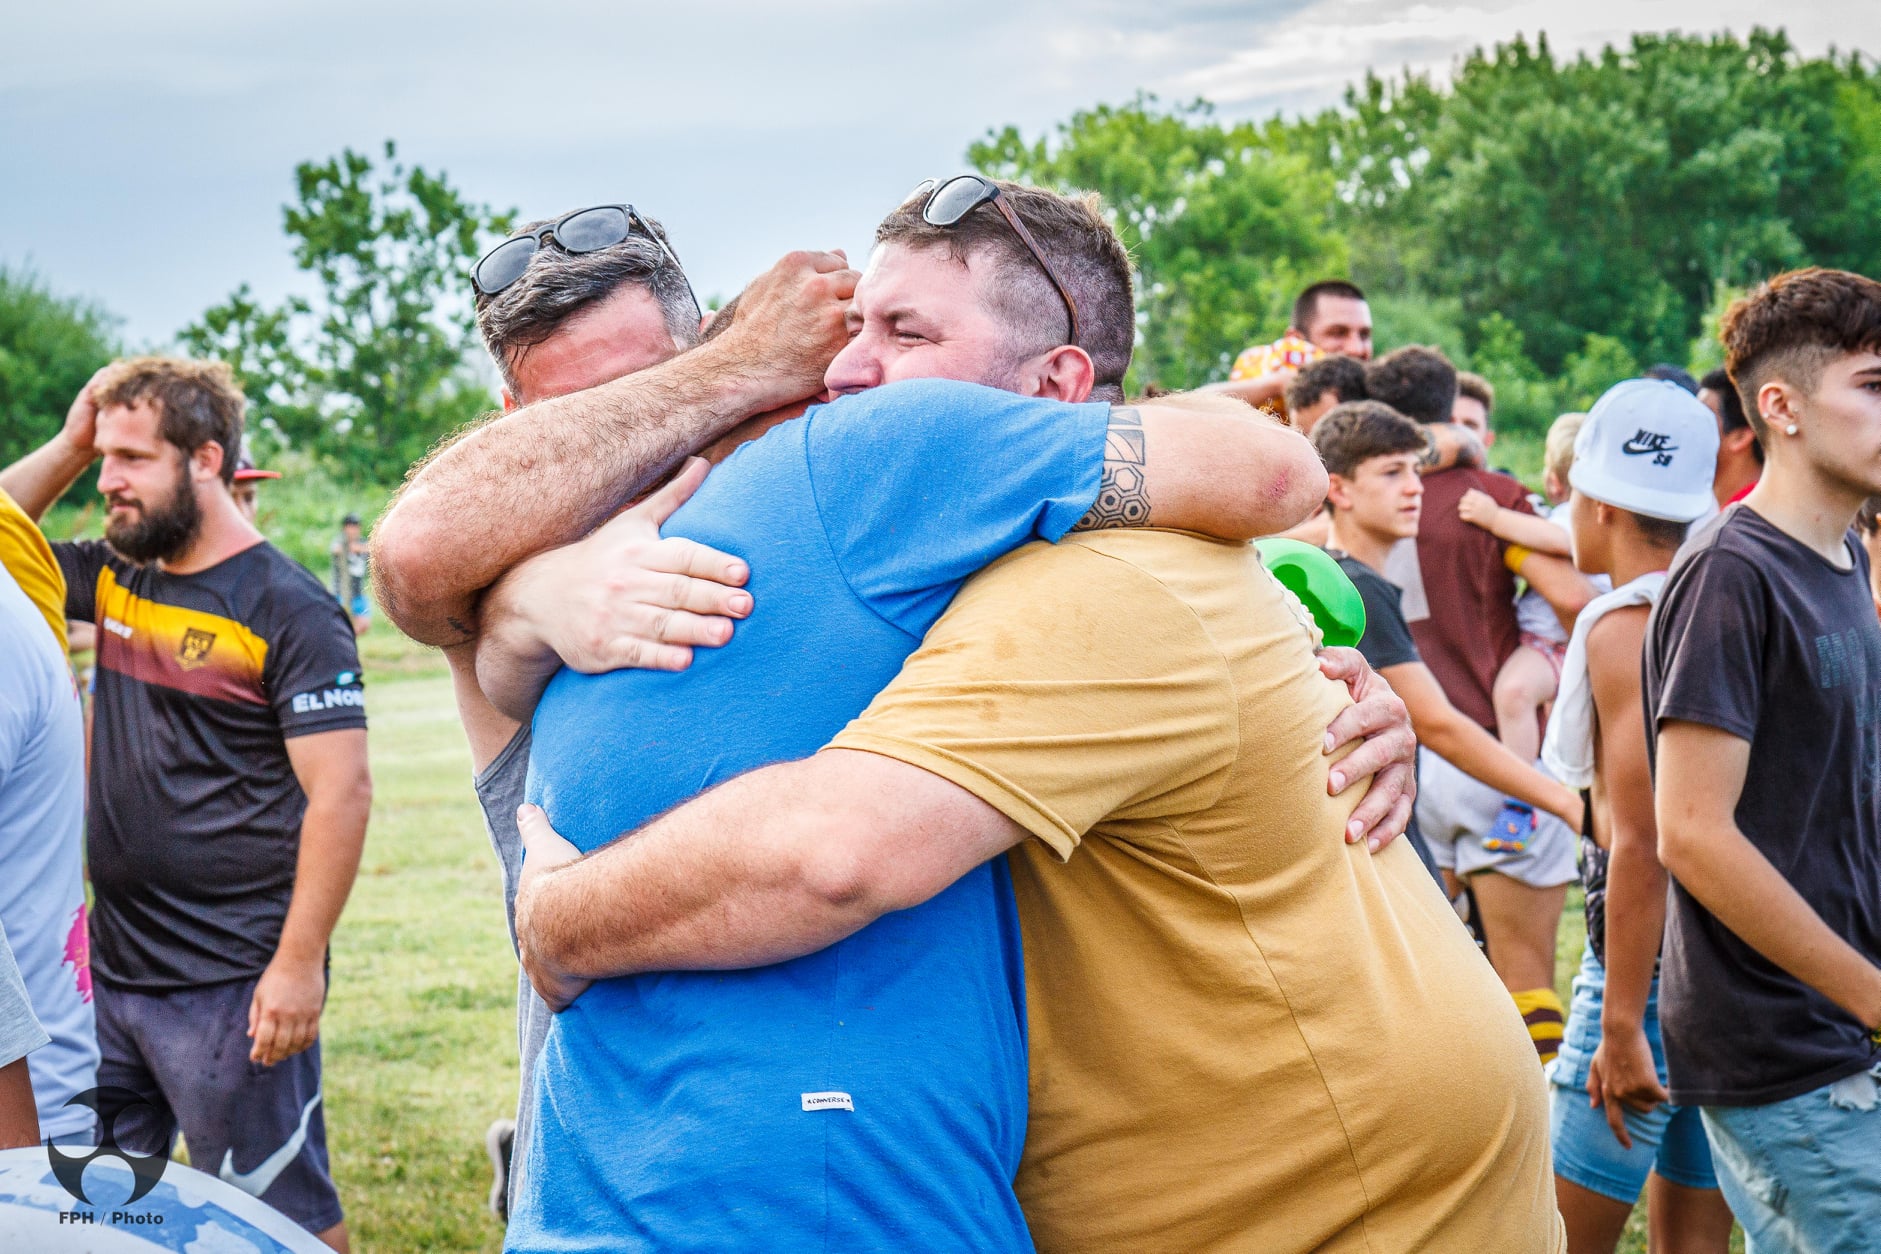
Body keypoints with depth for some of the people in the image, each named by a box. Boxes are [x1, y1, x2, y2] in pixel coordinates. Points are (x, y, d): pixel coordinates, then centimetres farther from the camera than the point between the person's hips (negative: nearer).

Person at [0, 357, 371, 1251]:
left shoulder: (288, 610, -13)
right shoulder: (114, 579, 8)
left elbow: (341, 793, -17)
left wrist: (300, 965, -20)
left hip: (232, 987, -7)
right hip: (112, 968, 7)